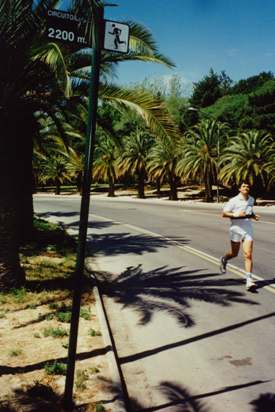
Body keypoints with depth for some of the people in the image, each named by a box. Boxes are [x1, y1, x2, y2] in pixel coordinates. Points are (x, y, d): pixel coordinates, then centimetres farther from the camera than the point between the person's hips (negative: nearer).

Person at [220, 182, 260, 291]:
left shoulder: (251, 199, 9)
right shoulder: (234, 200, -8)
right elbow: (224, 214, -9)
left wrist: (253, 216, 6)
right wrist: (236, 214, -24)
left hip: (248, 230, 3)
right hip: (236, 229, -3)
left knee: (248, 255, -8)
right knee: (234, 254, 12)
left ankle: (249, 281, -8)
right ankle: (224, 259, 47)